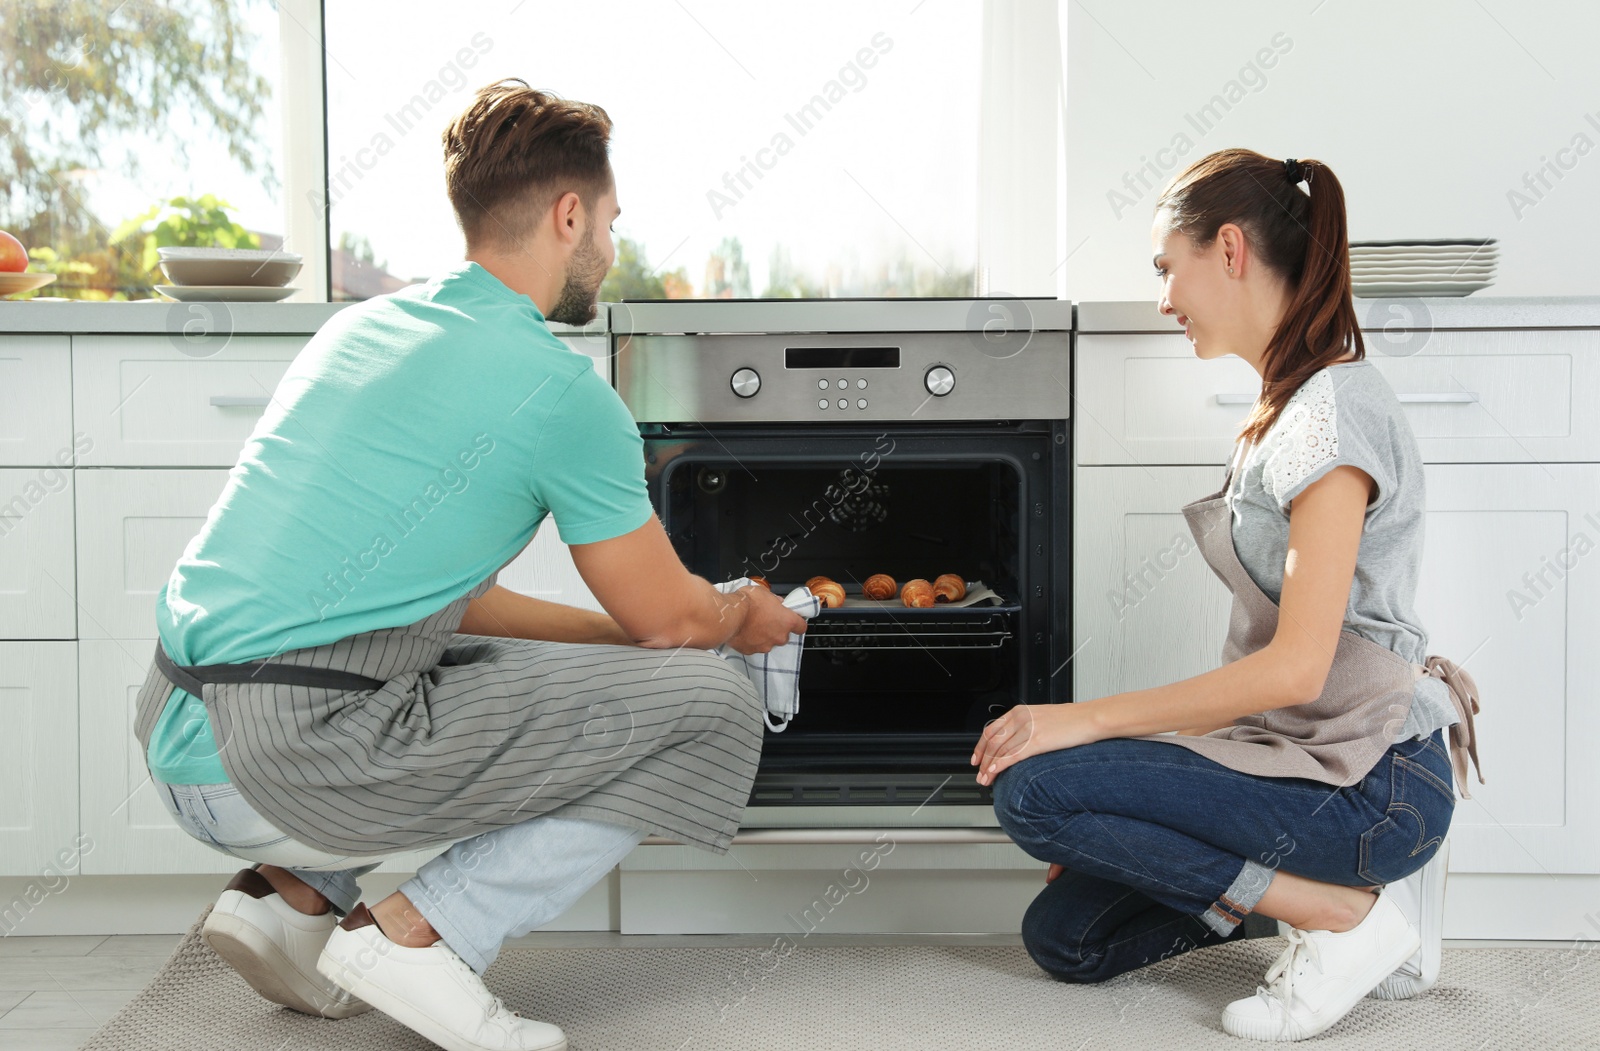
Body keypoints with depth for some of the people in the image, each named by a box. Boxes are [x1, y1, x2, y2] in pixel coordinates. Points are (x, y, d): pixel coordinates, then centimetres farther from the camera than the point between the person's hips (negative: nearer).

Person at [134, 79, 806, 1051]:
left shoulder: (362, 325, 17)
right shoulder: (557, 388, -9)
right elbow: (670, 618, 2)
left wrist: (609, 632, 28)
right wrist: (746, 619, 25)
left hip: (179, 746, 9)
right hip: (300, 762, -9)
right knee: (715, 709, -2)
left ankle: (294, 891, 18)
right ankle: (426, 933, -3)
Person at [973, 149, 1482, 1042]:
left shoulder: (1334, 411, -18)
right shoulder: (1290, 403, 13)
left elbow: (1295, 667, -25)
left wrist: (1088, 719, -20)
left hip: (1369, 782, -9)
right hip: (1304, 751, 9)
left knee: (1033, 788, -19)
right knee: (1063, 937, 4)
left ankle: (1349, 913, -9)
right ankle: (1363, 873, 9)